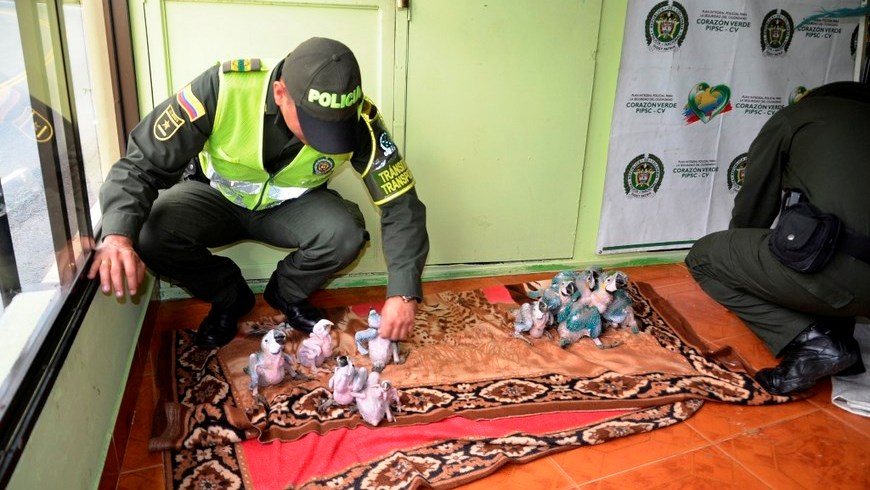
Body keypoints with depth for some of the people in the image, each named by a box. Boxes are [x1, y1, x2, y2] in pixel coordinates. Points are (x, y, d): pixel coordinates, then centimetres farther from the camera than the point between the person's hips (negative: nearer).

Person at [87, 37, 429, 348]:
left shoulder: (357, 120, -28)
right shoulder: (223, 88, -32)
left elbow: (401, 204, -22)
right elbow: (143, 162, -26)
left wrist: (403, 293, -31)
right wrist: (118, 234, -44)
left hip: (293, 206, 0)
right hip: (215, 197, 0)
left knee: (346, 233, -29)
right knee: (150, 236, -27)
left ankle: (287, 293, 4)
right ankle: (229, 295, 4)